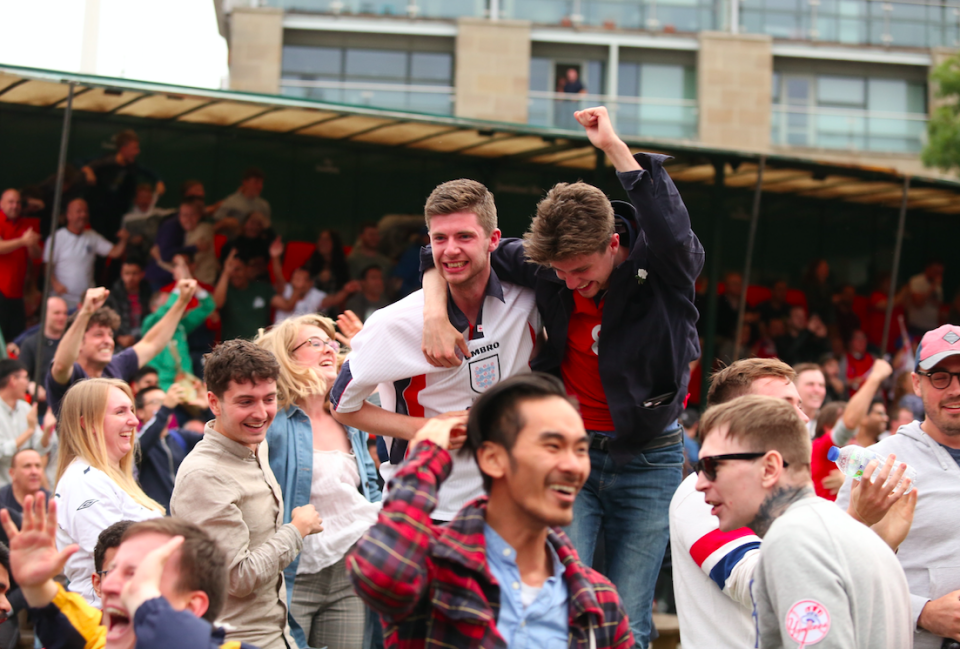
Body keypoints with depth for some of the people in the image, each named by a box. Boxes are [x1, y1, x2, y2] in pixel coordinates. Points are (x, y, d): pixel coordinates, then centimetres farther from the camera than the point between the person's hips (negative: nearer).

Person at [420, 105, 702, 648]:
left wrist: (615, 147, -36)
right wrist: (436, 314, -14)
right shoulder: (546, 266, -6)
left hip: (649, 461, -2)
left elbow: (676, 237, -38)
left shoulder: (662, 267, -13)